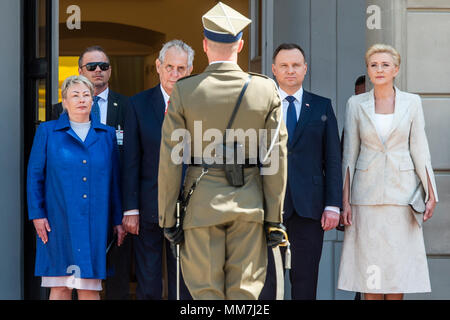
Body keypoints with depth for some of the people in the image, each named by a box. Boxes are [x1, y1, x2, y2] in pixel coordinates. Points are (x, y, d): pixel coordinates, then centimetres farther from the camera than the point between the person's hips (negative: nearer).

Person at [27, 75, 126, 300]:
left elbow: (114, 180, 13)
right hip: (59, 222, -1)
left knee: (90, 287, -1)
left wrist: (118, 220, 10)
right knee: (60, 288, -1)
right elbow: (34, 175, 5)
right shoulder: (47, 132, 6)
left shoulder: (107, 135, 12)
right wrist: (37, 214, -3)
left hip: (94, 222, 2)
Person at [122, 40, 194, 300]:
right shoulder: (139, 104, 4)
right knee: (148, 285, 5)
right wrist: (130, 209, -5)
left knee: (184, 284, 6)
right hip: (149, 207, 0)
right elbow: (131, 161, 1)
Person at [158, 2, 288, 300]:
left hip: (201, 202, -1)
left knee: (206, 292, 5)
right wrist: (274, 217, 4)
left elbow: (170, 160, -4)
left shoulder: (184, 91, -6)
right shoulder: (266, 90, -2)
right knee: (245, 292, 7)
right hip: (249, 203, 1)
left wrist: (168, 217, 3)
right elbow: (276, 157, -1)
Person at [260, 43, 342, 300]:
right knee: (265, 278, -3)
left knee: (305, 280, 3)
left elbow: (333, 159, 7)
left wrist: (333, 205, -2)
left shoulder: (322, 107, 11)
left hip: (309, 205, 1)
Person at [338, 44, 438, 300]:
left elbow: (420, 151, 4)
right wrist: (345, 200, 0)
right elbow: (350, 154, 5)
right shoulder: (356, 104, 5)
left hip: (401, 190, 0)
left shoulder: (412, 102, 4)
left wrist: (431, 193, -2)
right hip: (367, 191, 0)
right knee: (369, 263, -1)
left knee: (399, 264, 1)